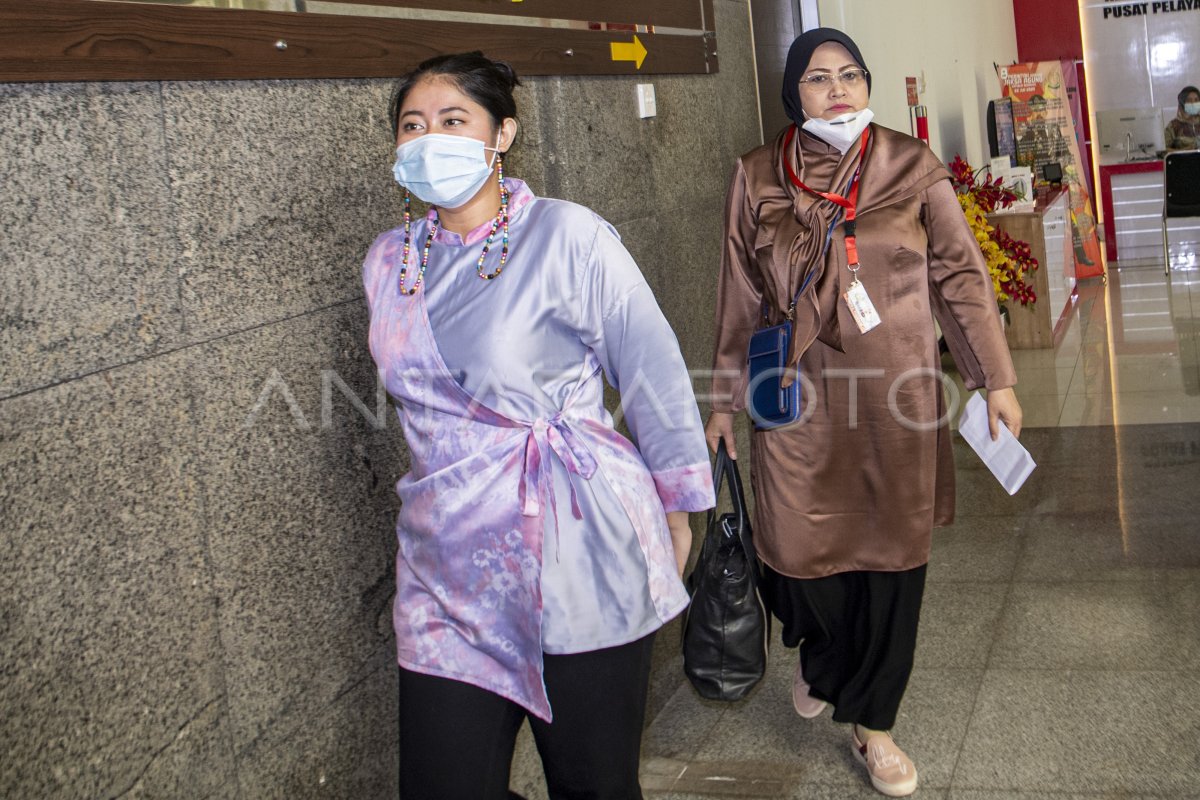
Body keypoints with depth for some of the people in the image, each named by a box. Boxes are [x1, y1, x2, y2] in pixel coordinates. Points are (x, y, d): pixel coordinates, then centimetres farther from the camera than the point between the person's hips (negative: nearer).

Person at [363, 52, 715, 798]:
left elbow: (656, 376, -2)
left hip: (581, 561, -4)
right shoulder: (390, 262, 8)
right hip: (449, 578, 4)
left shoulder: (569, 236, -8)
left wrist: (676, 505, 4)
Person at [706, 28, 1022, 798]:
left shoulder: (912, 166, 0)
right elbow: (741, 297, 7)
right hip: (799, 398, 0)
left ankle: (871, 720, 26)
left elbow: (961, 275, 4)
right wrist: (726, 402, 10)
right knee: (799, 547, 2)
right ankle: (821, 656, 40)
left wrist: (997, 379, 3)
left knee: (894, 553, 5)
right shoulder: (758, 176, 1)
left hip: (896, 395, 1)